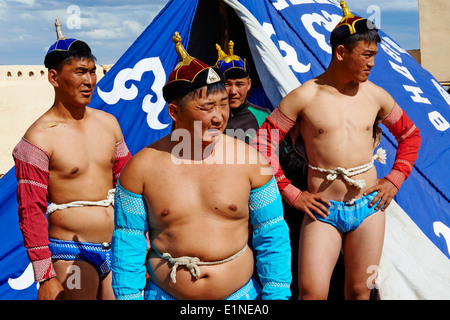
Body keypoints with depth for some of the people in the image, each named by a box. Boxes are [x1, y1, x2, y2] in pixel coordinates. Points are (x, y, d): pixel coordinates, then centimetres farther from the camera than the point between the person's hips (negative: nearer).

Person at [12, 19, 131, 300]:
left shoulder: (108, 123, 5)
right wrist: (46, 277, -14)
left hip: (117, 249, 5)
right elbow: (31, 211, -11)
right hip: (72, 255, -5)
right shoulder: (39, 138, -12)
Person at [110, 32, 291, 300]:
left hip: (241, 293, 1)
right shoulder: (142, 167, -7)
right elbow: (127, 244, -1)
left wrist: (277, 295, -2)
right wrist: (129, 296, -3)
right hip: (164, 293, 0)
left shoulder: (249, 159, -6)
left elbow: (272, 235, -1)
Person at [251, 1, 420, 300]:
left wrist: (395, 179, 8)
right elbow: (263, 141, -3)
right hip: (323, 209, -3)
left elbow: (410, 134, 19)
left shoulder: (376, 95, 5)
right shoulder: (304, 97, -6)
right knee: (312, 292, -10)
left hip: (368, 206, 3)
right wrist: (290, 193, -6)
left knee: (360, 290, 9)